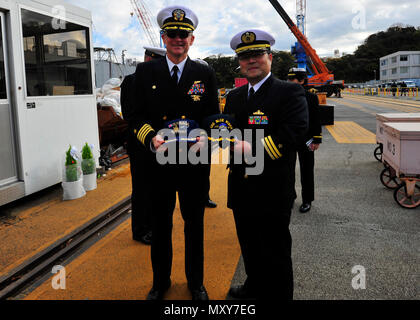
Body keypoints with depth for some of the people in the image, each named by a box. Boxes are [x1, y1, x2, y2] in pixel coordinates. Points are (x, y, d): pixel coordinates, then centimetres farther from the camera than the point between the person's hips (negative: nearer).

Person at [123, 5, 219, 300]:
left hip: (195, 163, 0)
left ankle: (196, 282, 35)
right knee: (160, 226, 15)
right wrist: (151, 137, -19)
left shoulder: (206, 74, 3)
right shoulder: (145, 72, 2)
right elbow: (135, 115, 1)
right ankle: (160, 282, 37)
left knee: (195, 226, 14)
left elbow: (214, 117, 4)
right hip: (159, 162, 0)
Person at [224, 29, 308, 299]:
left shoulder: (290, 92, -9)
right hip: (241, 188, 7)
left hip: (273, 191, -6)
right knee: (249, 247, 24)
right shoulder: (234, 96, 14)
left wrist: (252, 148, -23)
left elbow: (294, 133, -22)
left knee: (276, 254, 9)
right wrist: (232, 144, -13)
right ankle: (254, 288, 46)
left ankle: (278, 294, 30)